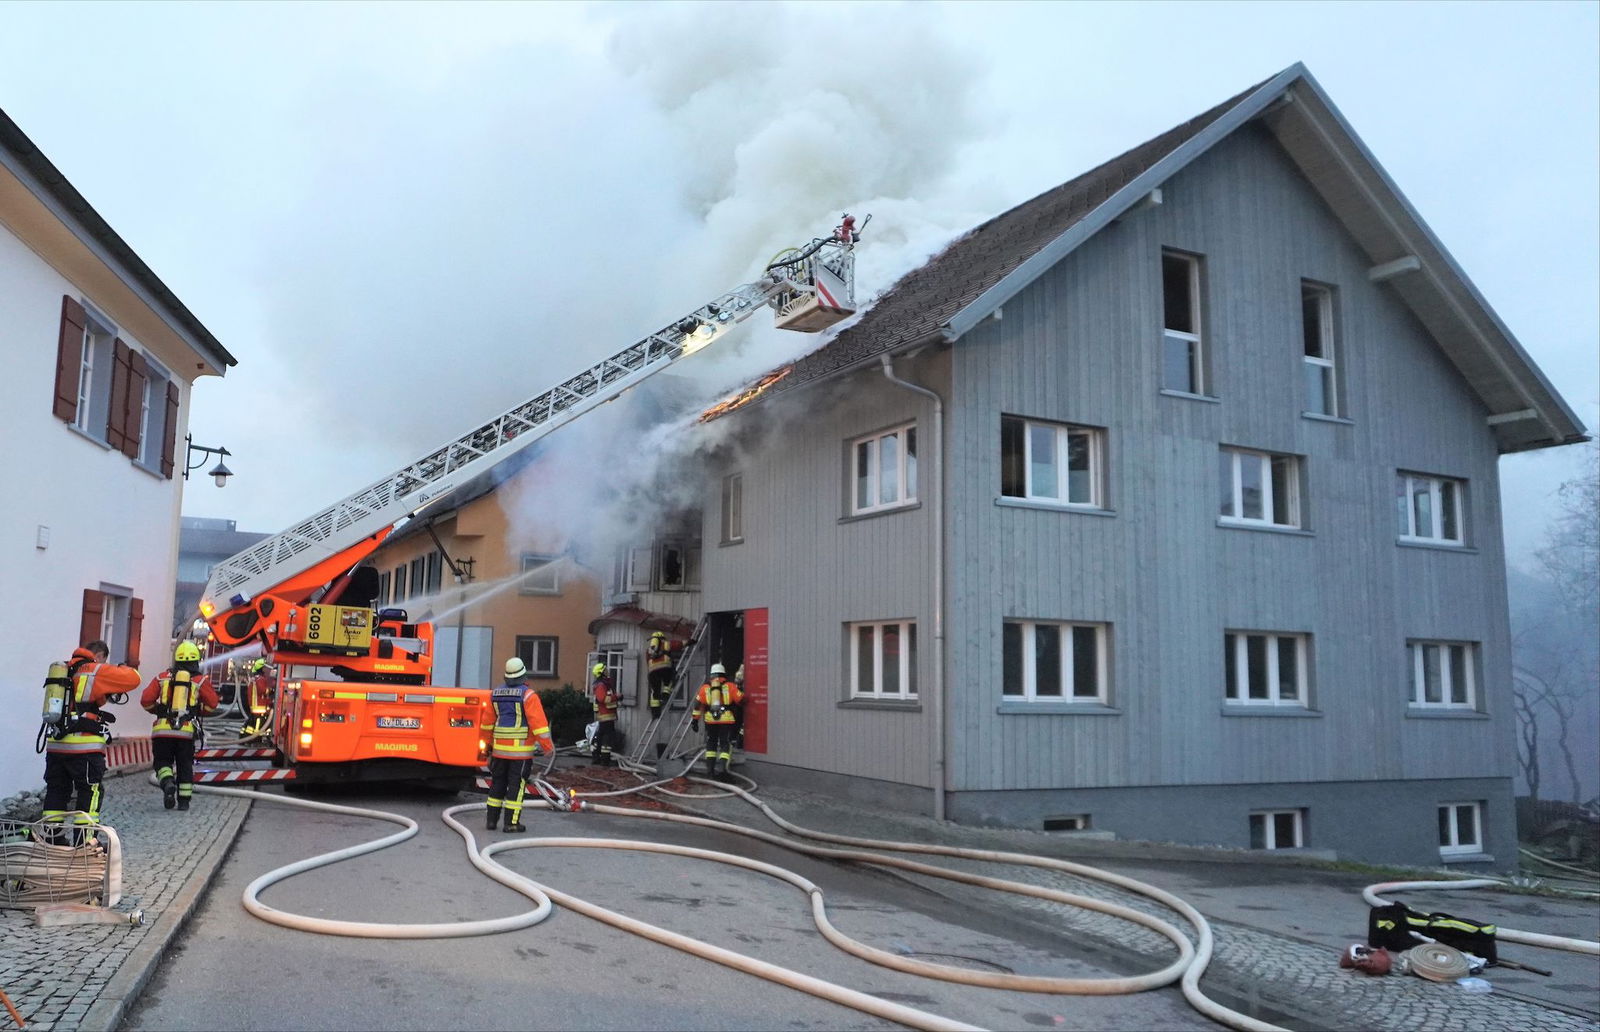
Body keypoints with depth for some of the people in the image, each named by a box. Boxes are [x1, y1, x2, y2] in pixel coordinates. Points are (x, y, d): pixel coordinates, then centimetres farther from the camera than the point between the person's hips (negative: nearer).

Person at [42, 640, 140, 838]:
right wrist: (123, 668, 12)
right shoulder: (97, 671, -7)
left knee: (57, 790, 15)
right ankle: (84, 840, -1)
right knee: (90, 792, 1)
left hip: (56, 744, 7)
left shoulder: (65, 670, 16)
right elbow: (133, 679, -8)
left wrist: (106, 695, 19)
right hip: (84, 746, -7)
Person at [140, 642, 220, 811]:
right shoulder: (200, 680, 4)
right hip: (186, 730, 0)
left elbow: (146, 700, 4)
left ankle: (168, 783, -16)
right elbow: (212, 703, -1)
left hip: (162, 729, 0)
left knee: (162, 761, 13)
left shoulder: (162, 677, 8)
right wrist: (199, 712, 19)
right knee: (185, 765, 13)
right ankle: (184, 800, 15)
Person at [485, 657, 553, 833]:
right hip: (521, 750, -5)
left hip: (499, 748, 5)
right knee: (517, 784, -1)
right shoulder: (528, 695, -10)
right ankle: (511, 822, -1)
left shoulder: (495, 694, 9)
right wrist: (548, 746, -9)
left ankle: (492, 819, 17)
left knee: (497, 782, 14)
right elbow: (538, 722, -15)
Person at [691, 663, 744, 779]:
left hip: (710, 720, 2)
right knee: (725, 744, 3)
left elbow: (698, 703, 8)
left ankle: (710, 767, 18)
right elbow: (740, 699, 0)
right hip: (726, 719, -2)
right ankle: (721, 766, -14)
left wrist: (695, 719, 12)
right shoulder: (730, 686, 3)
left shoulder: (705, 687, 10)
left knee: (711, 743, 18)